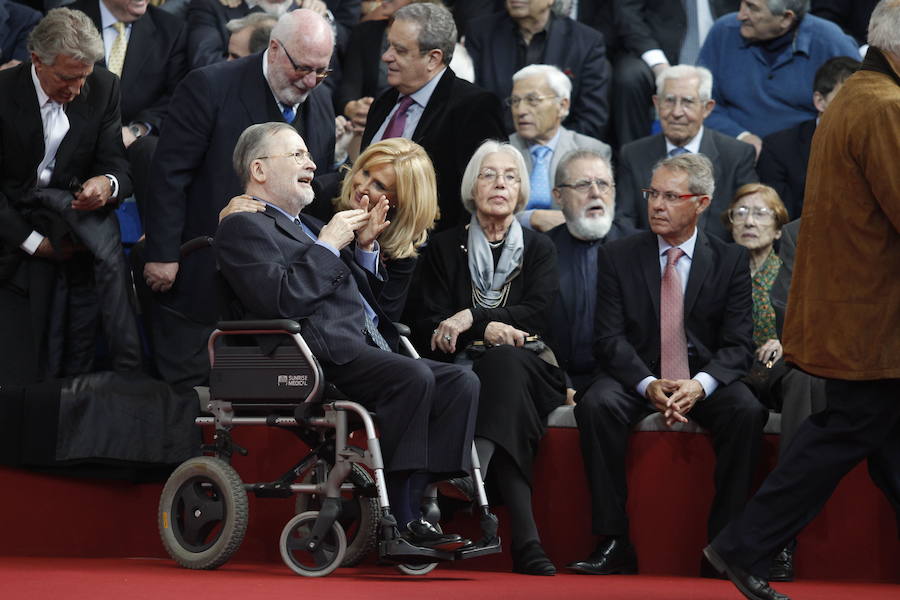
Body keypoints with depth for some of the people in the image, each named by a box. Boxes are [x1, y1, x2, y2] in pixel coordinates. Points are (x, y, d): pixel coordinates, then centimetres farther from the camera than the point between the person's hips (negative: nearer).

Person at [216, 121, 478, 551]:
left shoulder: (308, 226, 31)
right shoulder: (243, 228, 3)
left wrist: (364, 249, 16)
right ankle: (398, 520, -28)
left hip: (369, 350, 9)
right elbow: (279, 299, -15)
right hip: (324, 355, -9)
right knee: (414, 378, -31)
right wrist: (327, 246, -6)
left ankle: (414, 510, -19)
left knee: (461, 383, -10)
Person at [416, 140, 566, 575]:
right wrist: (487, 329, -15)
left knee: (504, 362, -37)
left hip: (527, 368, 0)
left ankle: (473, 469, -62)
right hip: (464, 369, 0)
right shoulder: (444, 248, 15)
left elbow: (539, 314, -2)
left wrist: (470, 319, -16)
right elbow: (430, 326, 4)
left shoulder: (539, 250, 17)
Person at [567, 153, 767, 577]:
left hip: (705, 381, 0)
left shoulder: (731, 261, 4)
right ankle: (614, 544, -28)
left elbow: (738, 344, -3)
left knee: (748, 411, -31)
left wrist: (700, 384, -24)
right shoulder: (617, 257, 3)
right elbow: (610, 337, -5)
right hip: (637, 378, 0)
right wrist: (648, 384, -24)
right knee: (596, 405, -32)